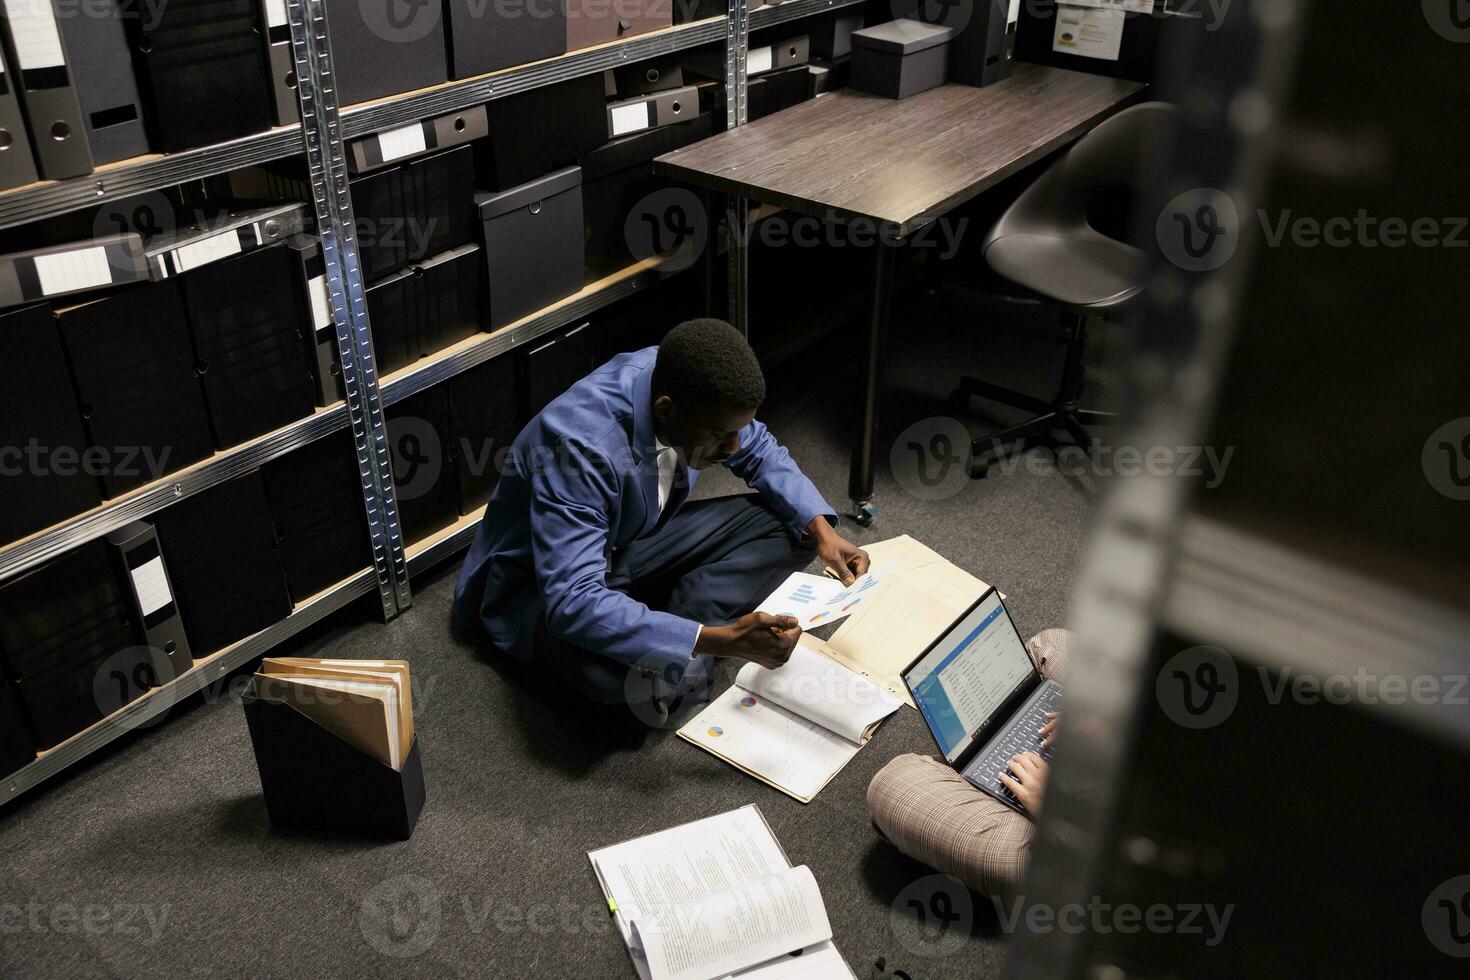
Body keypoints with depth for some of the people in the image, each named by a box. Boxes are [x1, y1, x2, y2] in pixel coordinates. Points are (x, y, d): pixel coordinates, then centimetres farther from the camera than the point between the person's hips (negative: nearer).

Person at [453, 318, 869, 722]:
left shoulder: (683, 382, -17)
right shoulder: (578, 447, -37)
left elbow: (760, 451, 2)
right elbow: (572, 604, -42)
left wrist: (820, 528, -14)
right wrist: (721, 640, -47)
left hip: (631, 543, 7)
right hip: (542, 588, -6)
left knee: (787, 526, -9)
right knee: (609, 671, -39)